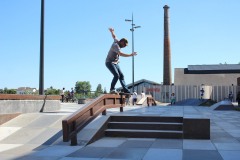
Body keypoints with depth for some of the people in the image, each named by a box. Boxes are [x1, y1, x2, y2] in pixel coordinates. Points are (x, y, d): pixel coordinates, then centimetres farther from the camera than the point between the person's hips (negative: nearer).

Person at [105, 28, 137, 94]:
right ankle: (112, 89, -14)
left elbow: (114, 36, 27)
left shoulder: (116, 41, 5)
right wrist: (131, 55, -38)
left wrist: (112, 31, 45)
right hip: (109, 62, -10)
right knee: (116, 75, -24)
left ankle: (125, 90, 0)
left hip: (115, 63, 10)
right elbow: (121, 54, -37)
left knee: (121, 75, 1)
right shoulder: (116, 45, -22)